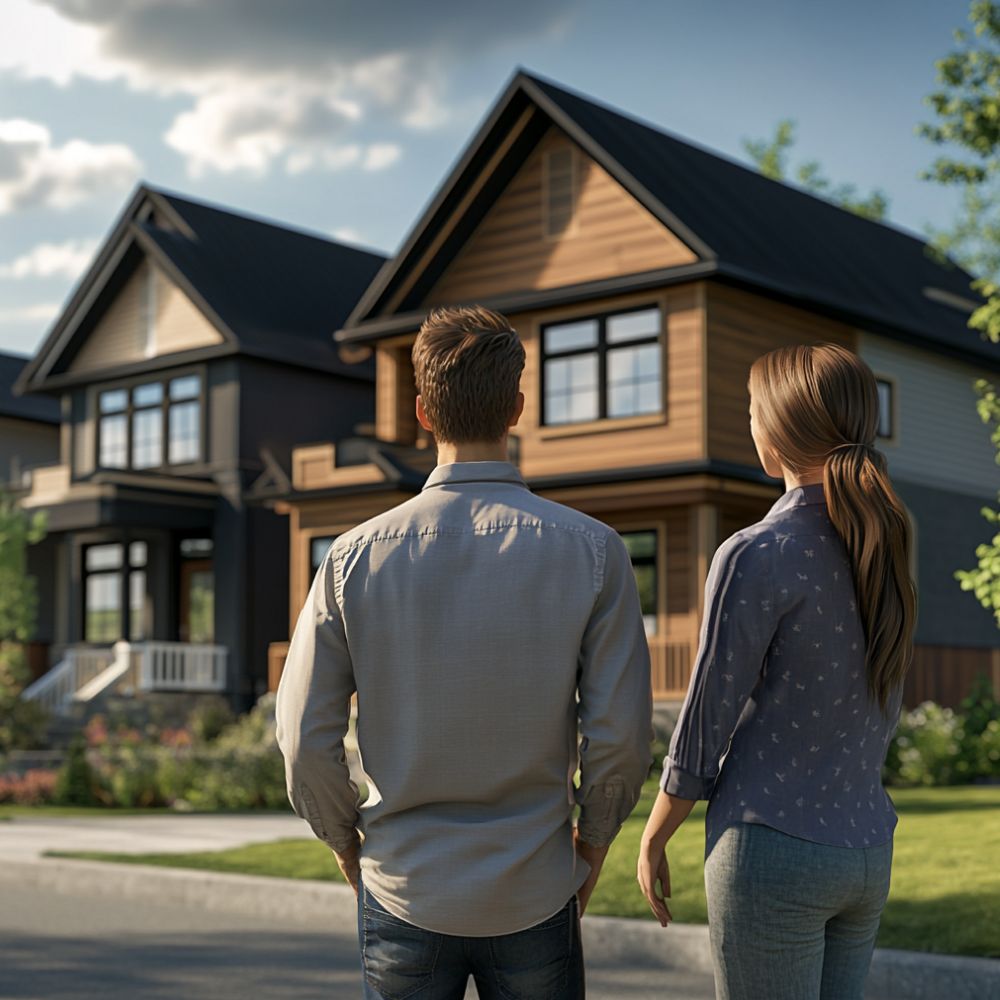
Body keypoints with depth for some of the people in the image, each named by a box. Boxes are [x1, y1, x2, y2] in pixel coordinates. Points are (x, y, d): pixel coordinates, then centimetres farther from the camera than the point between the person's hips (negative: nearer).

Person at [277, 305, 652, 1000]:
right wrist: (594, 836, 8)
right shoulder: (591, 550, -9)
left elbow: (305, 739, -6)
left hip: (404, 894, 1)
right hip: (535, 895, 0)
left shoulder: (356, 557, -7)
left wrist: (346, 840, 11)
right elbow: (621, 733, -9)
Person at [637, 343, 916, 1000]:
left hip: (772, 846, -7)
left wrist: (653, 839, 1)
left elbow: (704, 727, -11)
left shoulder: (756, 556, -16)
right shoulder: (886, 547, 5)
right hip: (867, 845, 7)